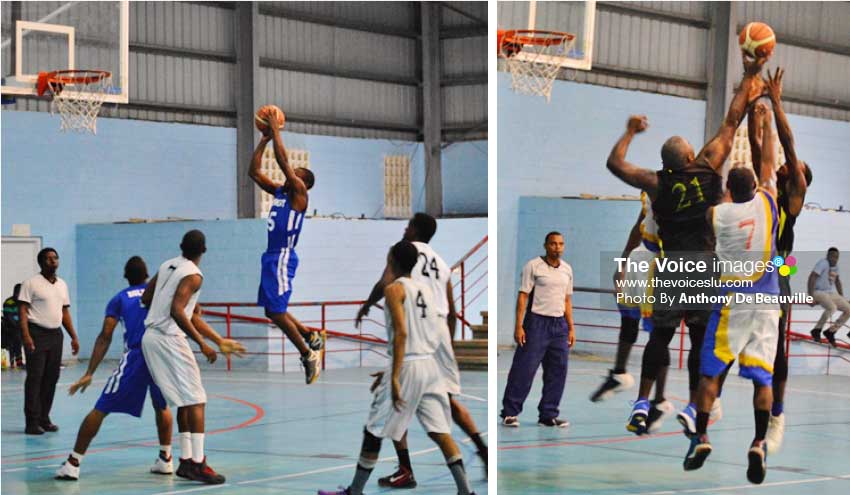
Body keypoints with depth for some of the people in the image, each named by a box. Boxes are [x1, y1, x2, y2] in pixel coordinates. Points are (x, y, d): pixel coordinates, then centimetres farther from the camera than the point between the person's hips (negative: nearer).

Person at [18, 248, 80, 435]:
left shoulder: (62, 285, 15)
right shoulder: (31, 283, -4)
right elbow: (23, 310, -9)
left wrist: (74, 337, 15)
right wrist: (26, 336, -20)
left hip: (55, 334, 6)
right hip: (37, 334, -6)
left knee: (51, 378, 7)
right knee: (34, 378, -7)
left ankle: (44, 419, 16)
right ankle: (32, 422, -5)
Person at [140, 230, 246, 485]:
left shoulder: (167, 266, 12)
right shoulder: (193, 275, -12)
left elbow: (146, 298, 20)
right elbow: (177, 312, -23)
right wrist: (202, 344, -21)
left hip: (151, 337, 9)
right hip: (169, 339, -8)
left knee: (184, 401, 17)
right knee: (195, 401, -5)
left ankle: (186, 461, 18)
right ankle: (198, 466, -9)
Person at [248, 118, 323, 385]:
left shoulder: (299, 192, -7)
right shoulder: (279, 191, 15)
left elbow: (283, 161, -17)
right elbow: (254, 172, 15)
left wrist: (276, 132, -12)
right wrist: (264, 140, 10)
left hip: (282, 258, -9)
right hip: (271, 256, 9)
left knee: (277, 313, -9)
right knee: (272, 311, 14)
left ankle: (309, 355, 2)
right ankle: (312, 337, 27)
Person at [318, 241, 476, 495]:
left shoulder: (394, 289, -8)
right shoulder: (425, 288, 14)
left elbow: (401, 333, -18)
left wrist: (395, 378, -20)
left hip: (407, 366, -7)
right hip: (431, 364, 7)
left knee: (373, 431, 4)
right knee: (440, 431, 7)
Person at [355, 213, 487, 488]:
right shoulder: (442, 264, 24)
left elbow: (386, 284, -10)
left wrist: (366, 306, 7)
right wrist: (446, 347, 31)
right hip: (440, 327, 6)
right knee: (449, 400, 18)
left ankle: (405, 471, -1)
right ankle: (484, 453, 8)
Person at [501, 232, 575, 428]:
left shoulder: (567, 269, 12)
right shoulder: (533, 266, -5)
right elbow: (523, 296, -7)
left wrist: (571, 328, 13)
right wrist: (519, 326, -13)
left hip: (559, 324, 6)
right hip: (537, 322, -6)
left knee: (558, 371, 4)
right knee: (524, 369, -6)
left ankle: (548, 415, 12)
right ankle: (509, 413, 2)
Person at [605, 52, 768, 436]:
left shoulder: (656, 183, -6)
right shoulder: (708, 167, -7)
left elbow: (614, 163, 6)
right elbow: (730, 123, 1)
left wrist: (630, 131, 20)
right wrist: (749, 77, 10)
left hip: (671, 266, 1)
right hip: (705, 265, 0)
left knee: (660, 336, 10)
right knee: (701, 338, 7)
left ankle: (642, 404, 6)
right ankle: (693, 407, 4)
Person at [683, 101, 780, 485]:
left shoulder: (718, 214, -4)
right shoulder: (766, 203, 2)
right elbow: (768, 162, 14)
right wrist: (765, 123, 23)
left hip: (731, 300, -1)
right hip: (766, 301, 2)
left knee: (710, 371, 6)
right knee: (762, 376, 0)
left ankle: (701, 437, 3)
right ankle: (759, 444, -10)